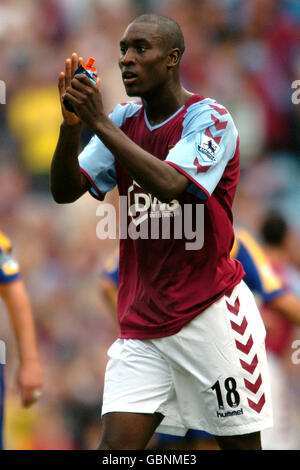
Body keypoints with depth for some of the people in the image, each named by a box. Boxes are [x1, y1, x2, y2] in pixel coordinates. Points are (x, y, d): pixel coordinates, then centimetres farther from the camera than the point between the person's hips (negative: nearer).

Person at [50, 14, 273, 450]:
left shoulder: (209, 118, -8)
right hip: (141, 322, 5)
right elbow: (64, 191, 3)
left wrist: (99, 123, -25)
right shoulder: (124, 121, 10)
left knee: (241, 443, 1)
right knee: (116, 443, -8)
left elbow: (169, 185, -26)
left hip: (210, 312, -5)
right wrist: (71, 124, -14)